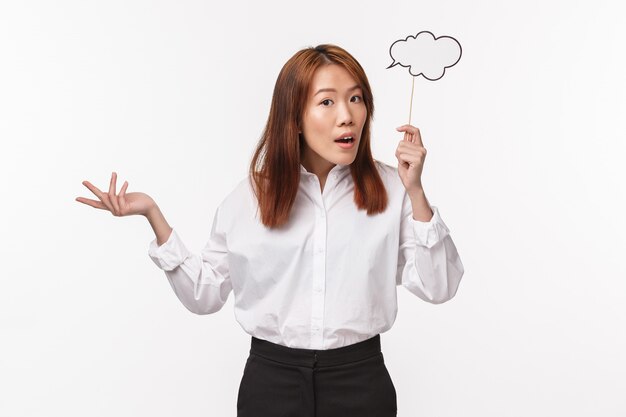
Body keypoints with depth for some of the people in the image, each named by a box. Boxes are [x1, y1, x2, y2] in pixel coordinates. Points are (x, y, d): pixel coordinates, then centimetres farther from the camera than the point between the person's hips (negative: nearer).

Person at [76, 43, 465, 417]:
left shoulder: (389, 188, -5)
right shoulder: (250, 195, -3)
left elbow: (437, 288, -7)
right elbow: (205, 293, 1)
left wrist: (415, 192, -16)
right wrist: (153, 214, -7)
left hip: (360, 378, 0)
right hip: (270, 377, 0)